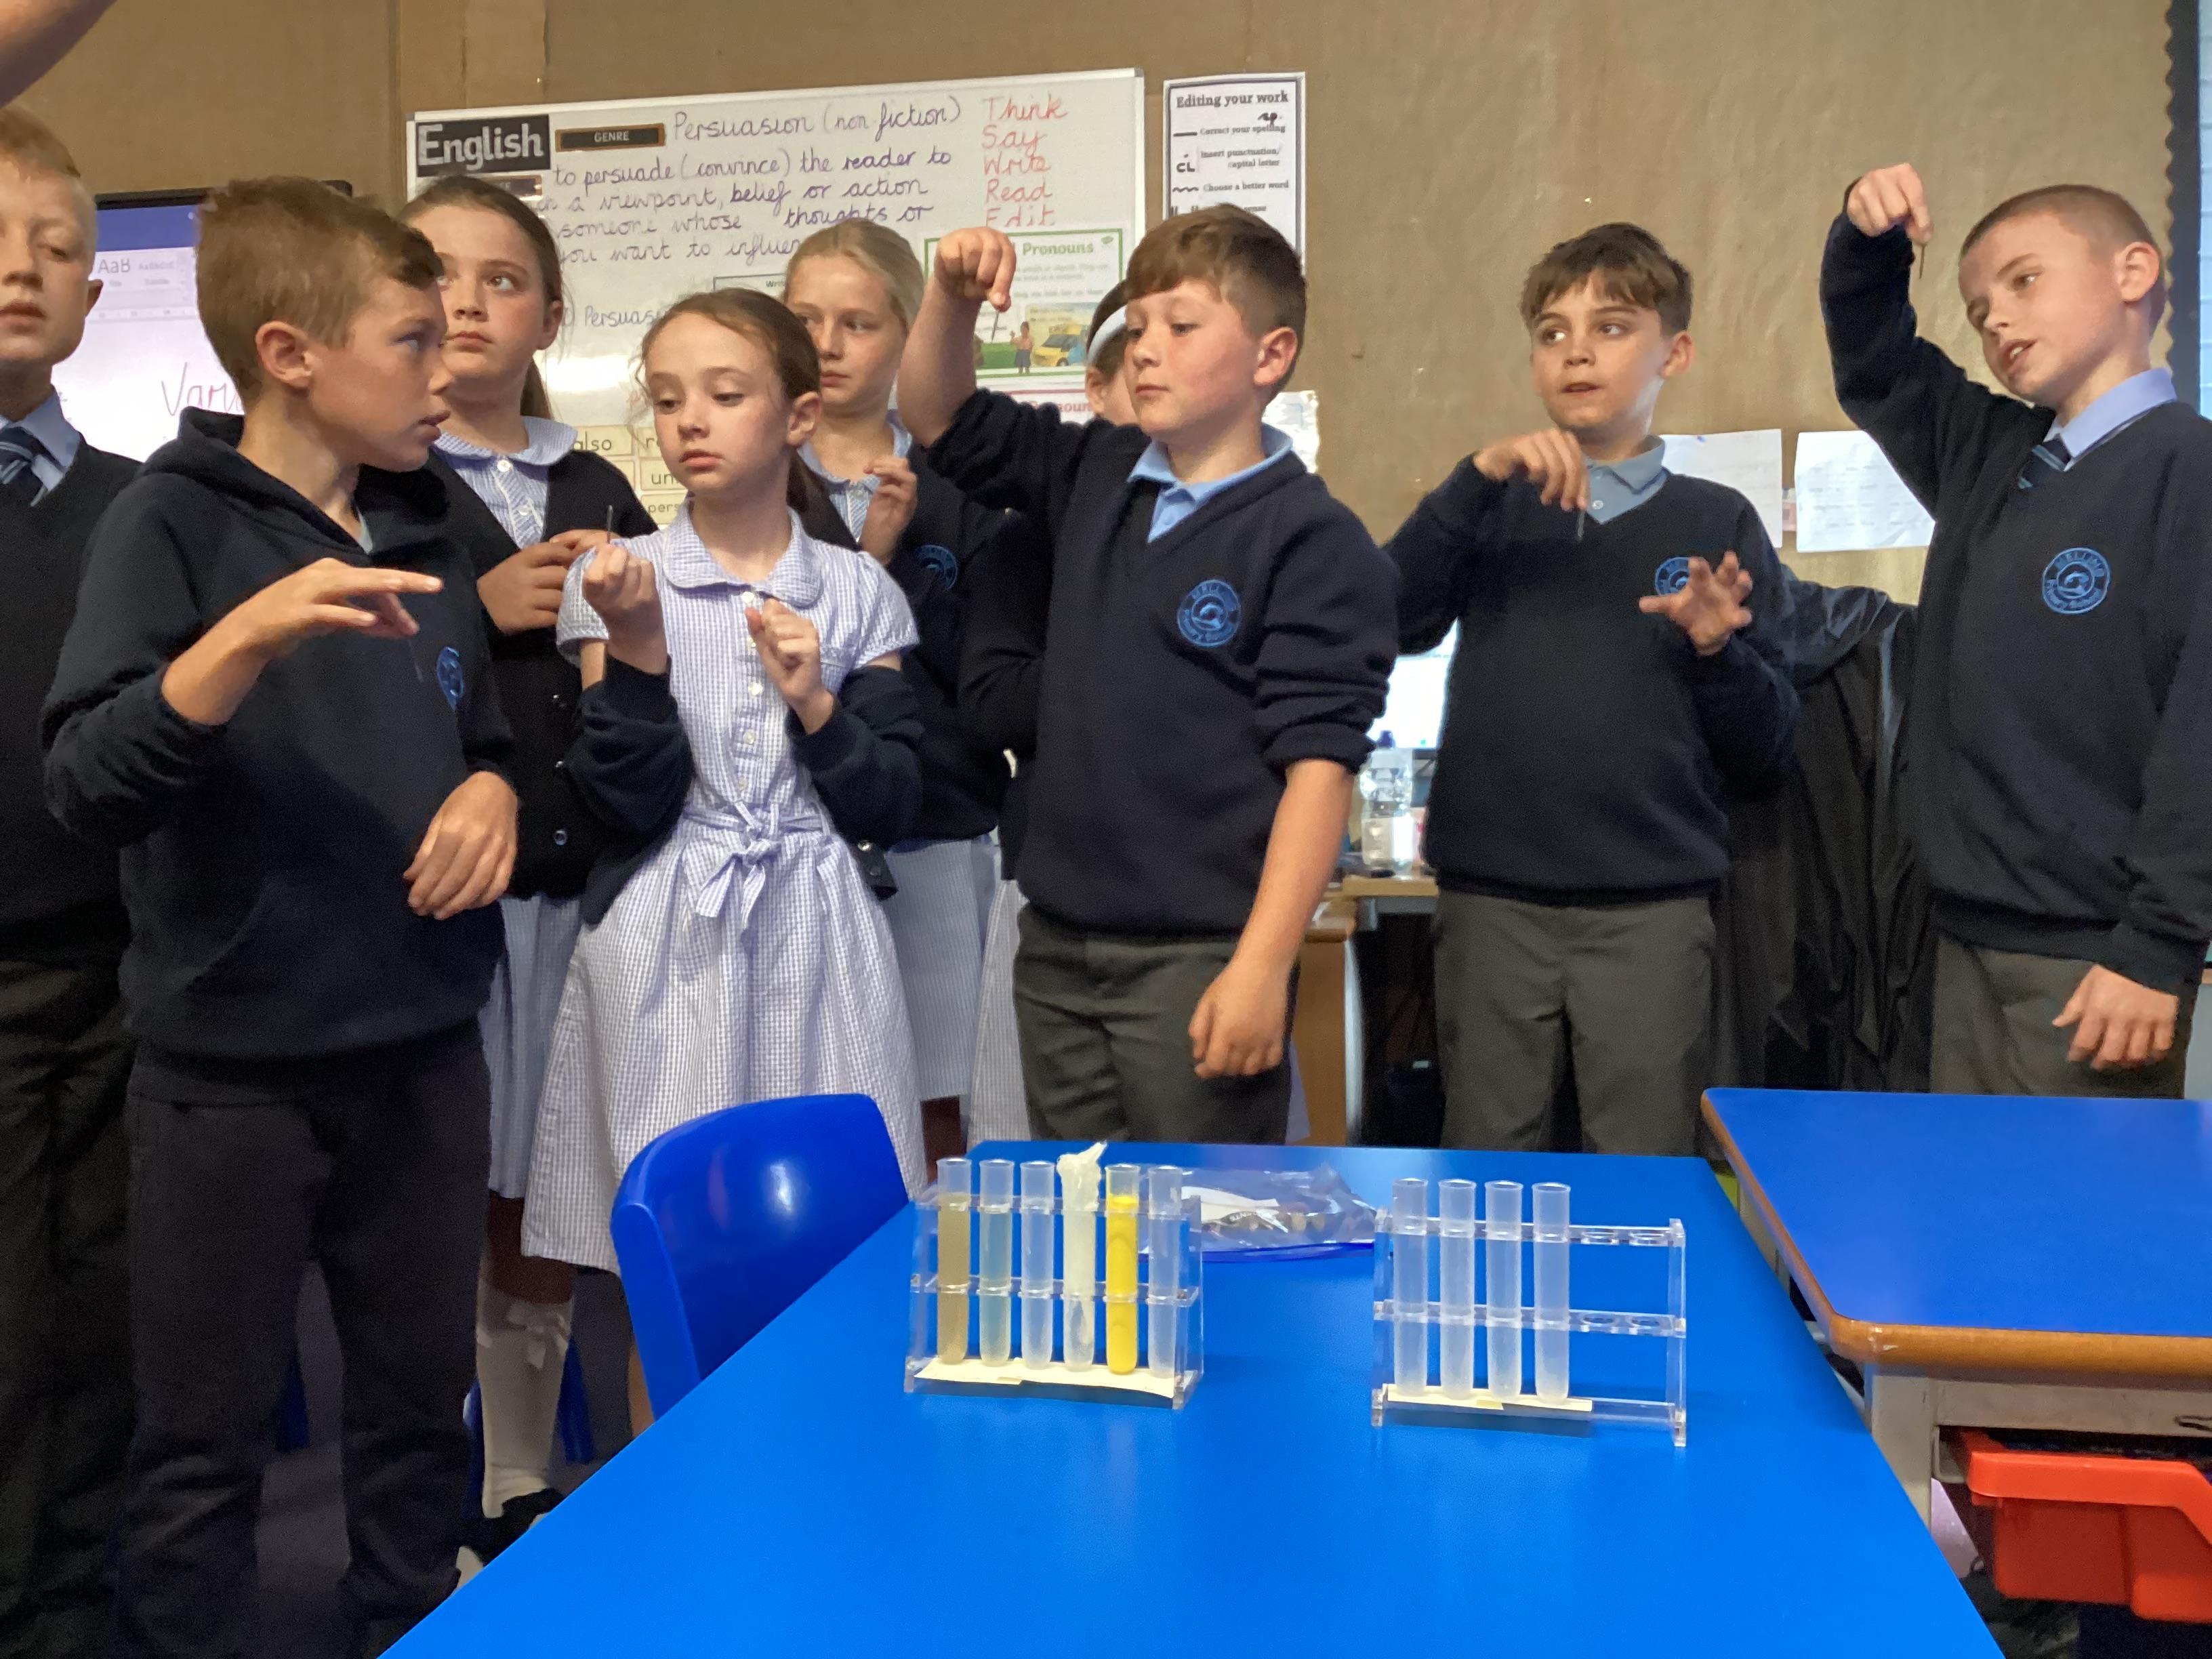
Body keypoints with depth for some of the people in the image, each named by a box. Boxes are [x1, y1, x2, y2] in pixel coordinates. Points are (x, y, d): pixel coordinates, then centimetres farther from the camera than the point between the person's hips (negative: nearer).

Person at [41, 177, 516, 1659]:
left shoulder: (426, 537, 9)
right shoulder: (174, 521, -9)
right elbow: (87, 786, -19)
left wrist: (492, 790, -3)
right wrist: (247, 639, -32)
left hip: (426, 1050, 5)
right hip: (231, 1066, -5)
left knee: (421, 1413, 16)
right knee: (206, 1446, 8)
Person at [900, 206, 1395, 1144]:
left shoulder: (1312, 541, -10)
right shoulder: (1093, 477, 9)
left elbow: (1318, 761, -15)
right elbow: (940, 418, 20)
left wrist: (1262, 967, -20)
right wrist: (951, 298, 0)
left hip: (1200, 959, -6)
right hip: (1057, 951, 6)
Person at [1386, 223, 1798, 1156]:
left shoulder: (1718, 524, 8)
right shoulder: (1494, 509, 12)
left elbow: (1766, 755, 7)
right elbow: (1390, 622, -8)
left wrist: (1718, 650, -12)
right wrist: (1480, 478, -15)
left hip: (1655, 910, -1)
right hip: (1490, 902, 1)